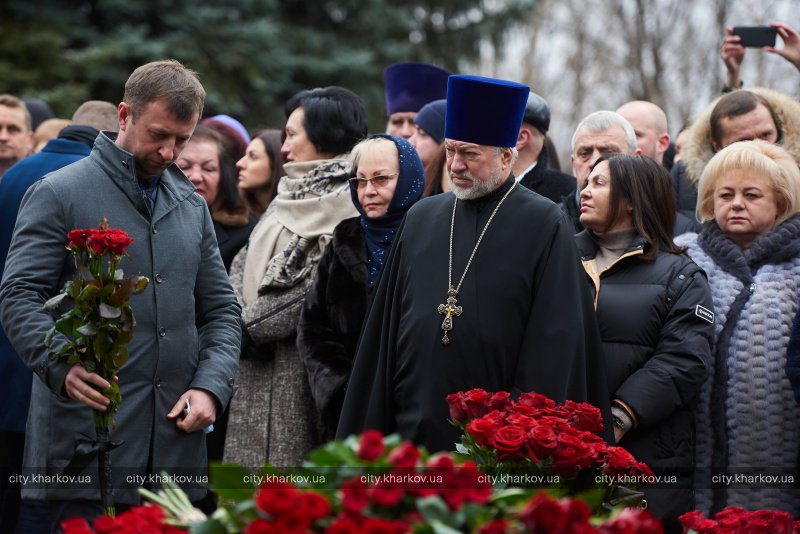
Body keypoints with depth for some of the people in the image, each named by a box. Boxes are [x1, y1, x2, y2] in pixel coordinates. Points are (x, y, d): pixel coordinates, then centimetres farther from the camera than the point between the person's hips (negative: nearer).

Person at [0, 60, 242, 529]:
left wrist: (211, 386, 1)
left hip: (176, 444, 5)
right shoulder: (58, 195, -1)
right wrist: (62, 365, -25)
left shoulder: (192, 206, 17)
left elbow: (222, 310, 19)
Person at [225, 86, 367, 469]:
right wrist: (238, 318, -2)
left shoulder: (345, 202, -10)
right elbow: (246, 268, 16)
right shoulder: (290, 196, 19)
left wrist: (252, 325, -11)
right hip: (258, 371, 8)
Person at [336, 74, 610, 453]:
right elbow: (386, 323, 14)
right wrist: (372, 430, 9)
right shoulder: (420, 219, 11)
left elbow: (554, 337, -6)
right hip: (415, 431, 4)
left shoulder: (545, 227, -3)